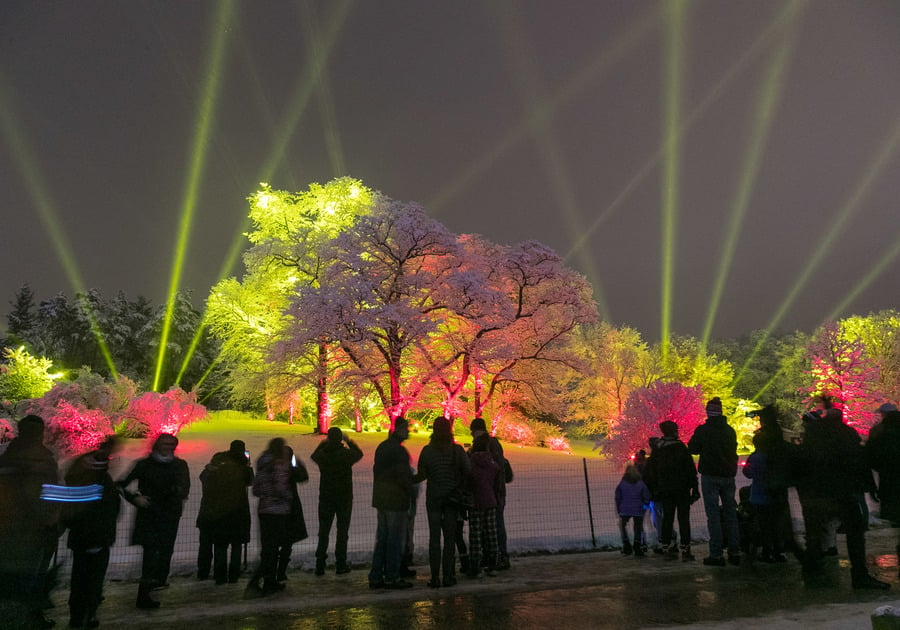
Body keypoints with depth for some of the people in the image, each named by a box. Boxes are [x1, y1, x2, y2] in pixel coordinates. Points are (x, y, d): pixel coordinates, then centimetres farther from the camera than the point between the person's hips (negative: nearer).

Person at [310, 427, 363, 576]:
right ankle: (340, 565, 10)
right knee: (342, 531, 7)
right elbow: (359, 454, 9)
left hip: (326, 497, 2)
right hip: (344, 497, -2)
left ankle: (320, 565, 10)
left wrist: (323, 443, 26)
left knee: (323, 531, 10)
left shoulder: (322, 454, -9)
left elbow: (313, 455, 16)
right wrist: (349, 441, 19)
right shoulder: (347, 454, -14)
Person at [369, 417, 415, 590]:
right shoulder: (399, 450, -16)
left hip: (381, 499, 9)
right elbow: (404, 476, -19)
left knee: (382, 538, 14)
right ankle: (391, 577, 6)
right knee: (396, 539, 0)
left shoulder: (382, 447, 13)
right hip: (396, 499, -9)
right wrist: (410, 493, -4)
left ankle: (375, 577, 18)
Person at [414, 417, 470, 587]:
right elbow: (467, 474, -5)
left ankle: (435, 577, 6)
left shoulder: (427, 450, -7)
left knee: (434, 537, 6)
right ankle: (448, 576, 10)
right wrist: (461, 491, 7)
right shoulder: (458, 450, -4)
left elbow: (422, 475, -5)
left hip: (433, 498, 0)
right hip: (453, 498, 1)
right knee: (450, 538, 8)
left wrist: (408, 480, 13)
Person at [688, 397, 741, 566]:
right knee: (730, 513, 12)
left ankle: (716, 554, -3)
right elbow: (733, 450, 16)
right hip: (728, 476, 5)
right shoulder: (730, 430, 4)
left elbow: (692, 449, 0)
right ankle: (734, 552, 15)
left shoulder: (703, 430, -11)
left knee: (713, 514, -2)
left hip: (710, 476, -5)